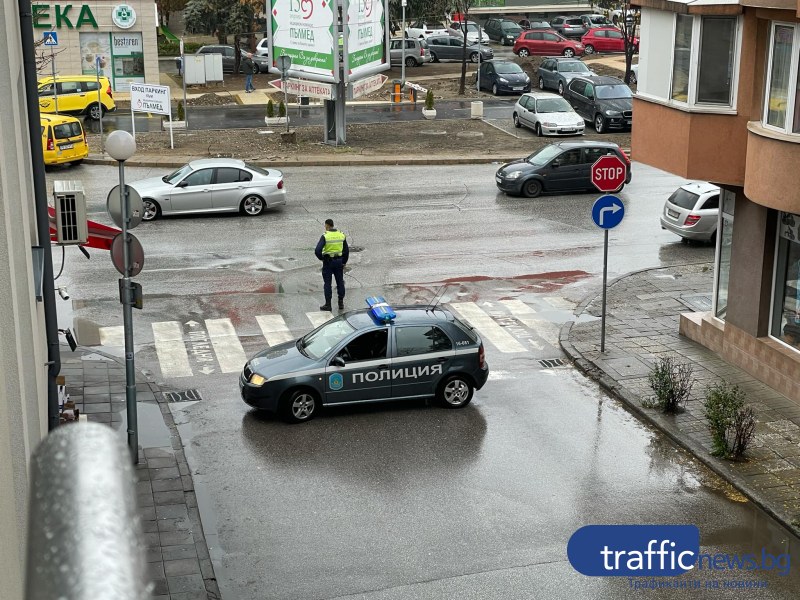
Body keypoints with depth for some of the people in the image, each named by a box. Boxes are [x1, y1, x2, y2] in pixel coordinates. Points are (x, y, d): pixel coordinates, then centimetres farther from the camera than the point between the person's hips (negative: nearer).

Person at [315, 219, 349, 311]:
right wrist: (344, 262, 15)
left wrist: (321, 258, -5)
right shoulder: (342, 235, 1)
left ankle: (328, 304, 7)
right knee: (340, 282, 14)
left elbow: (317, 250, -23)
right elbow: (346, 251, 7)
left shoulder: (325, 236, -15)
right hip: (339, 261, 4)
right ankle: (341, 303, 20)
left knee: (327, 283, 4)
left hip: (328, 262, -4)